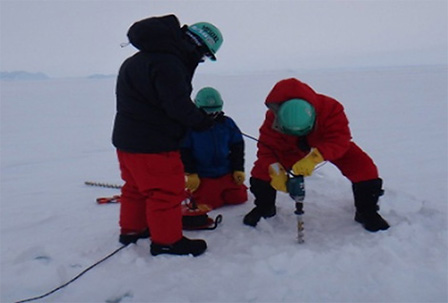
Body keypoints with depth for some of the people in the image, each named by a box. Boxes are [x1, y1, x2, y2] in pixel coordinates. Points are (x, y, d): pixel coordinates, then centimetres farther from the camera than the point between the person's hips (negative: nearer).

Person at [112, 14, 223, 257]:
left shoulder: (145, 57, 11)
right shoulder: (168, 64, -23)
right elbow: (178, 105, -25)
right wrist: (202, 121, -7)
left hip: (128, 138, 10)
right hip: (152, 144, -10)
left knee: (137, 186, 23)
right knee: (167, 191, 3)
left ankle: (132, 230, 37)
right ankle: (166, 241, 15)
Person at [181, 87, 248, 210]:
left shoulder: (227, 123, 2)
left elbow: (237, 146, 9)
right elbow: (184, 151, -6)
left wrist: (238, 169, 5)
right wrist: (191, 173, -9)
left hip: (226, 173, 4)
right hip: (202, 176, -4)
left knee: (239, 197, 3)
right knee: (207, 203, -10)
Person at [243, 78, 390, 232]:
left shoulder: (330, 108, -39)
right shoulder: (273, 117, -32)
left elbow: (340, 140, -46)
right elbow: (266, 147, -30)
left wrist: (314, 157, -62)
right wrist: (274, 170, -49)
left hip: (332, 147, -1)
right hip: (291, 149, 1)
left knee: (365, 169, -21)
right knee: (261, 169, -15)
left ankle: (367, 212, 6)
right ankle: (264, 208, 14)